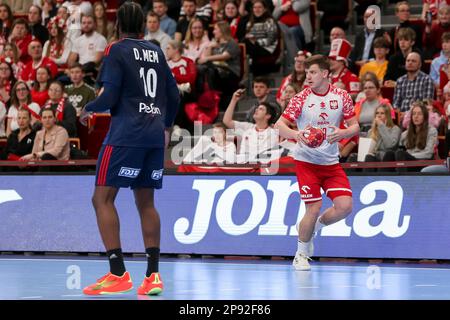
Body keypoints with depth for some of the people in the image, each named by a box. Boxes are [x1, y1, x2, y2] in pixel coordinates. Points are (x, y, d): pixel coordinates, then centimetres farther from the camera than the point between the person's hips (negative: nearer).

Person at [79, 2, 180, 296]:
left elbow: (109, 97, -10)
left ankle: (118, 274, -12)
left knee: (103, 198, -3)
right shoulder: (156, 52, 14)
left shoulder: (117, 51, -2)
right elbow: (174, 95, 16)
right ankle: (153, 275, 5)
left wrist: (89, 109, 11)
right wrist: (167, 126, 33)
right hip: (155, 137, 6)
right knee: (146, 202, 12)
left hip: (125, 136, -6)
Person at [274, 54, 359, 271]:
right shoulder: (301, 98, -7)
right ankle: (301, 254, 12)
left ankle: (313, 227, 18)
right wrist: (296, 134, -32)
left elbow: (355, 126, 3)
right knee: (313, 208, -10)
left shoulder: (342, 96, 0)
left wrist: (342, 133, -20)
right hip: (306, 161, -3)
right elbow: (279, 125, -11)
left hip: (331, 162, 3)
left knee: (344, 206, -11)